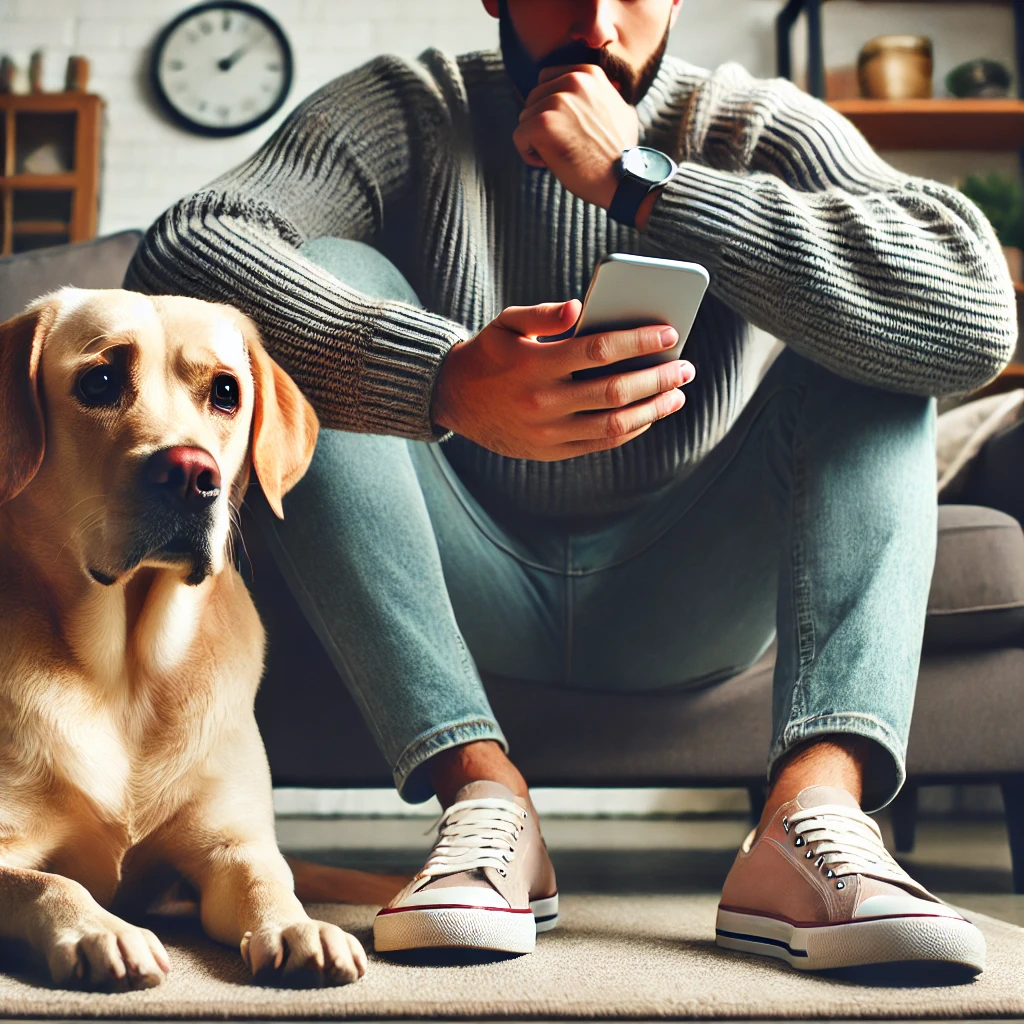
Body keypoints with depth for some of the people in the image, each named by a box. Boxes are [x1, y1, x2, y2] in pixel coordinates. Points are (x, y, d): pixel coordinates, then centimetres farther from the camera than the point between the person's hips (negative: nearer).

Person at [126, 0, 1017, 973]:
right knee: (325, 278, -18)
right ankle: (481, 788, -28)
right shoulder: (406, 110, -3)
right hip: (472, 592, 0)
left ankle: (815, 802, -33)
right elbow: (179, 251, -23)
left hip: (679, 605, 1)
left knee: (865, 329, -15)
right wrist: (445, 380, -40)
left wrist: (634, 184, -25)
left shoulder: (756, 129, -3)